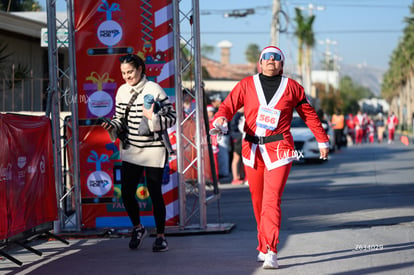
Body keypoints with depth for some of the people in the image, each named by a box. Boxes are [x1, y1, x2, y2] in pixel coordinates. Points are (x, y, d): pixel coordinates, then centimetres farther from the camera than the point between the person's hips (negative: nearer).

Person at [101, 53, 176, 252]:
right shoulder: (122, 91, 6)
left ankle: (160, 236, 17)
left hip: (153, 149, -5)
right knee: (127, 192, 2)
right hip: (130, 149, 5)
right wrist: (112, 127, -4)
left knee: (155, 193, 1)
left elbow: (172, 117, -9)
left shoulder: (154, 90, -10)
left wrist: (153, 117, -25)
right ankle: (137, 228, 28)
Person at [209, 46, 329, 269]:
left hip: (279, 150, -3)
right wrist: (220, 119, -24)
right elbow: (228, 105, -1)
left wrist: (322, 141, 20)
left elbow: (309, 114, 14)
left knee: (271, 200, -14)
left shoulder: (291, 87, 5)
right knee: (258, 201, 9)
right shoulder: (247, 85, 7)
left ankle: (270, 252, -18)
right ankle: (263, 247, 23)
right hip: (252, 149, 3)